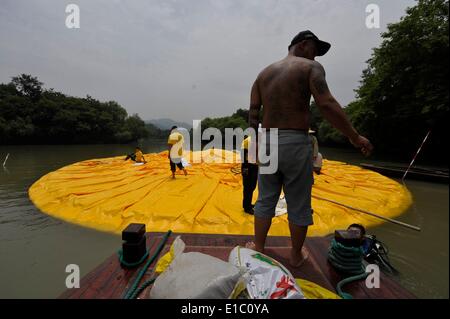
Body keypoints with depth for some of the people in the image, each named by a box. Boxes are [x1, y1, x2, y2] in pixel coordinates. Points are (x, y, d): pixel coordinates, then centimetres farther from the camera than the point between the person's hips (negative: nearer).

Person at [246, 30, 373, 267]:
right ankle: (296, 255, 28)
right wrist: (355, 137, -7)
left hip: (267, 143, 5)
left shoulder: (264, 73, 16)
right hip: (296, 143, -4)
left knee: (265, 201, 16)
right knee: (298, 206, 11)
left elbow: (253, 114, 7)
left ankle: (258, 248, 30)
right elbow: (326, 104, -14)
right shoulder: (311, 67, 1)